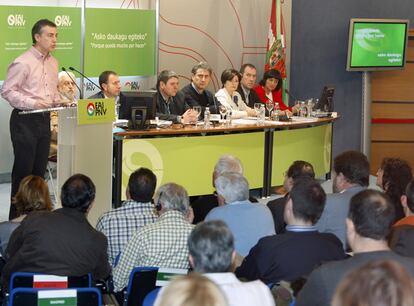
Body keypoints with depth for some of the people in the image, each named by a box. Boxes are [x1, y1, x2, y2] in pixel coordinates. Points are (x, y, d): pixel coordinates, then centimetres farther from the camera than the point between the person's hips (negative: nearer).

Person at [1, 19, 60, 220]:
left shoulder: (53, 63, 12)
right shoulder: (22, 63, -13)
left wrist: (58, 100, 2)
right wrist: (33, 103, -23)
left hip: (44, 120, 7)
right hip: (25, 120, -7)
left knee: (40, 169, 11)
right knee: (23, 169, -4)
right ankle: (16, 218, 3)